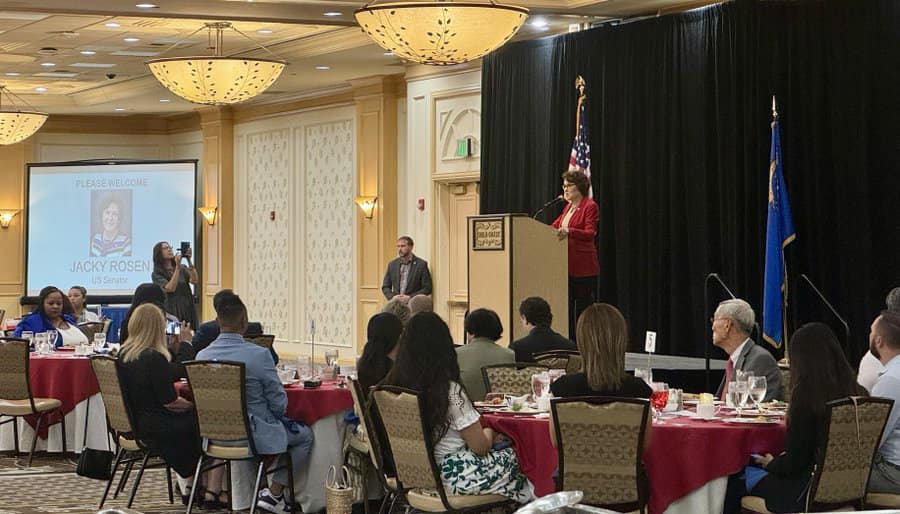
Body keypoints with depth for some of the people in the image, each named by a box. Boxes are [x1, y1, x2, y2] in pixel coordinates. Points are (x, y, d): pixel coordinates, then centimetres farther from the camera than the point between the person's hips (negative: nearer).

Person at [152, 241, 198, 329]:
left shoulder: (182, 268, 10)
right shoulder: (157, 274, -1)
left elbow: (195, 281, -7)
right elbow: (170, 288, -16)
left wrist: (189, 261, -15)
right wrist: (177, 267, -19)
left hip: (188, 311, 3)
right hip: (172, 313, -3)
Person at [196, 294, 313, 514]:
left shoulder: (202, 356, -7)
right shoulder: (259, 355, -23)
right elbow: (279, 404, -14)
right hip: (255, 437, -6)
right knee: (305, 436, 21)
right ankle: (274, 494, 14)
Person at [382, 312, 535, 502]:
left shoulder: (393, 384, -4)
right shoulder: (451, 391, -21)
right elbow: (481, 447, -13)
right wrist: (489, 431, 9)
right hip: (450, 477, -7)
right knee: (514, 458, 16)